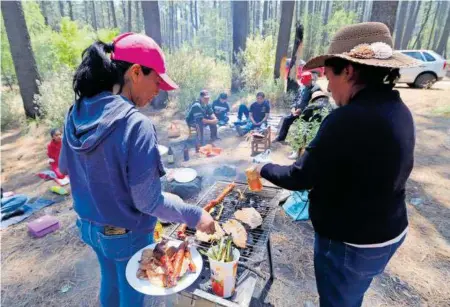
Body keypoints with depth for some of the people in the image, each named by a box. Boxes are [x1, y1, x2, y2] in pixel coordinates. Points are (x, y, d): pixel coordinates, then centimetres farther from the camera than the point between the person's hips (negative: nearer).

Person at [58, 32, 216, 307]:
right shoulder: (136, 125, -30)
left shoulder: (76, 114, -8)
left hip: (90, 226, 6)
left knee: (110, 281, 32)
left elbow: (65, 167, 7)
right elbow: (148, 201, -26)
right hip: (127, 235, -6)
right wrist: (195, 215, -14)